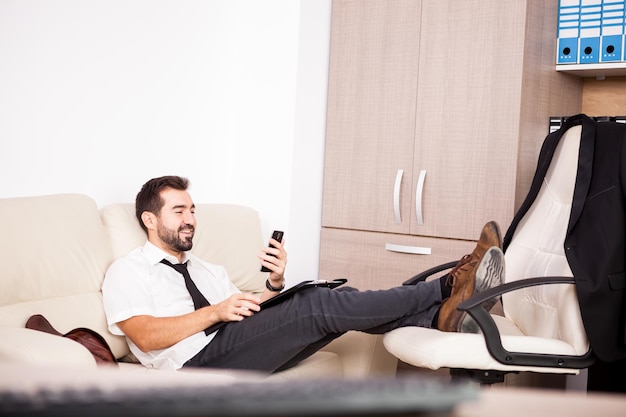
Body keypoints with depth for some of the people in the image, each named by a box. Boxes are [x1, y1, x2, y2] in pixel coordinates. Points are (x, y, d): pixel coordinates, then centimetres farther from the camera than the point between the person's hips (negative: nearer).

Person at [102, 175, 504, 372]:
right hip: (195, 361, -7)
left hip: (237, 355, 7)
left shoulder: (209, 271, 31)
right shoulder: (127, 271, 10)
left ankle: (442, 314, -30)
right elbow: (146, 337, -7)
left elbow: (252, 312, 19)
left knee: (335, 302, -15)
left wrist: (275, 284, -1)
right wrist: (214, 312, -13)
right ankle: (448, 287, -24)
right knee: (318, 304, -23)